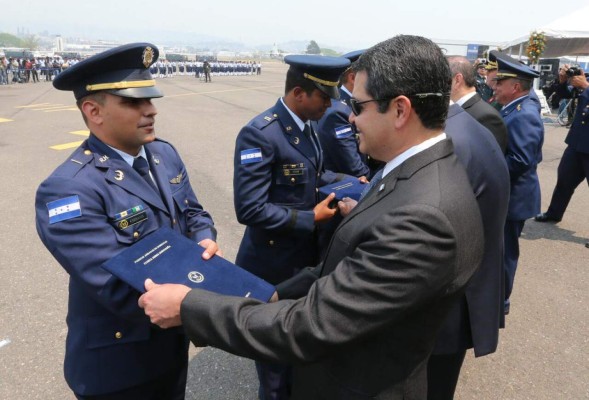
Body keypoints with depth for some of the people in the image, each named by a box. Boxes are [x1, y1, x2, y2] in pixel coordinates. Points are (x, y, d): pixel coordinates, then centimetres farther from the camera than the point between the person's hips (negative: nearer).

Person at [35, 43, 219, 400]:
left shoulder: (164, 153, -2)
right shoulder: (68, 190, -26)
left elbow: (193, 212, 7)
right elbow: (122, 290, -31)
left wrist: (205, 242, -16)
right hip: (118, 363, -6)